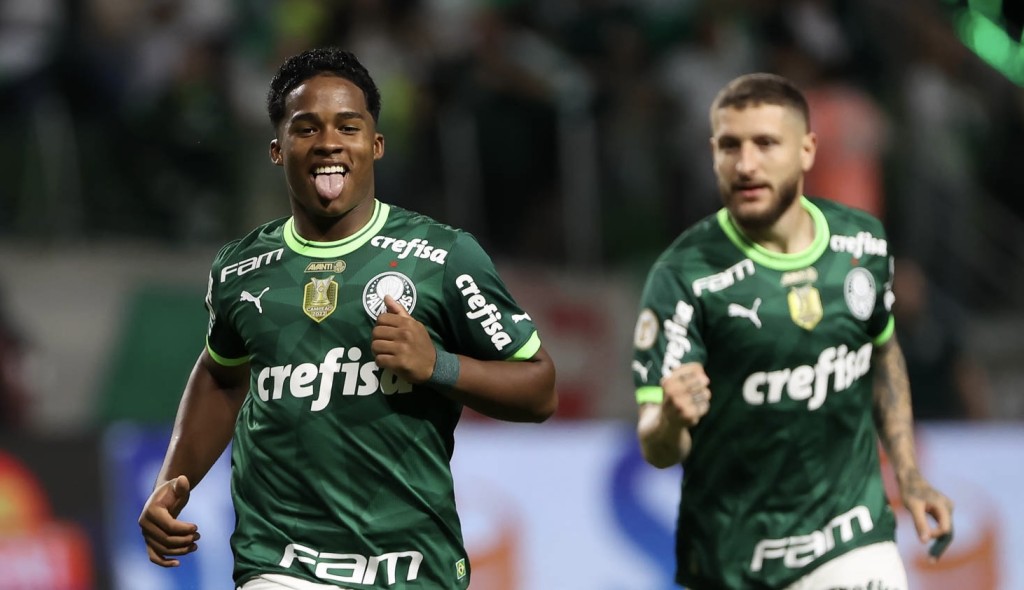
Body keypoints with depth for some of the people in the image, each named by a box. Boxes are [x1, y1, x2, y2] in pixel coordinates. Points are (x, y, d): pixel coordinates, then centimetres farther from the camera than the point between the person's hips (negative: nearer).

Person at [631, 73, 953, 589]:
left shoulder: (864, 243, -3)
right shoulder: (683, 275, -16)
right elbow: (657, 450, -19)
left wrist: (908, 478, 13)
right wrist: (671, 421, -41)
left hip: (852, 544, 2)